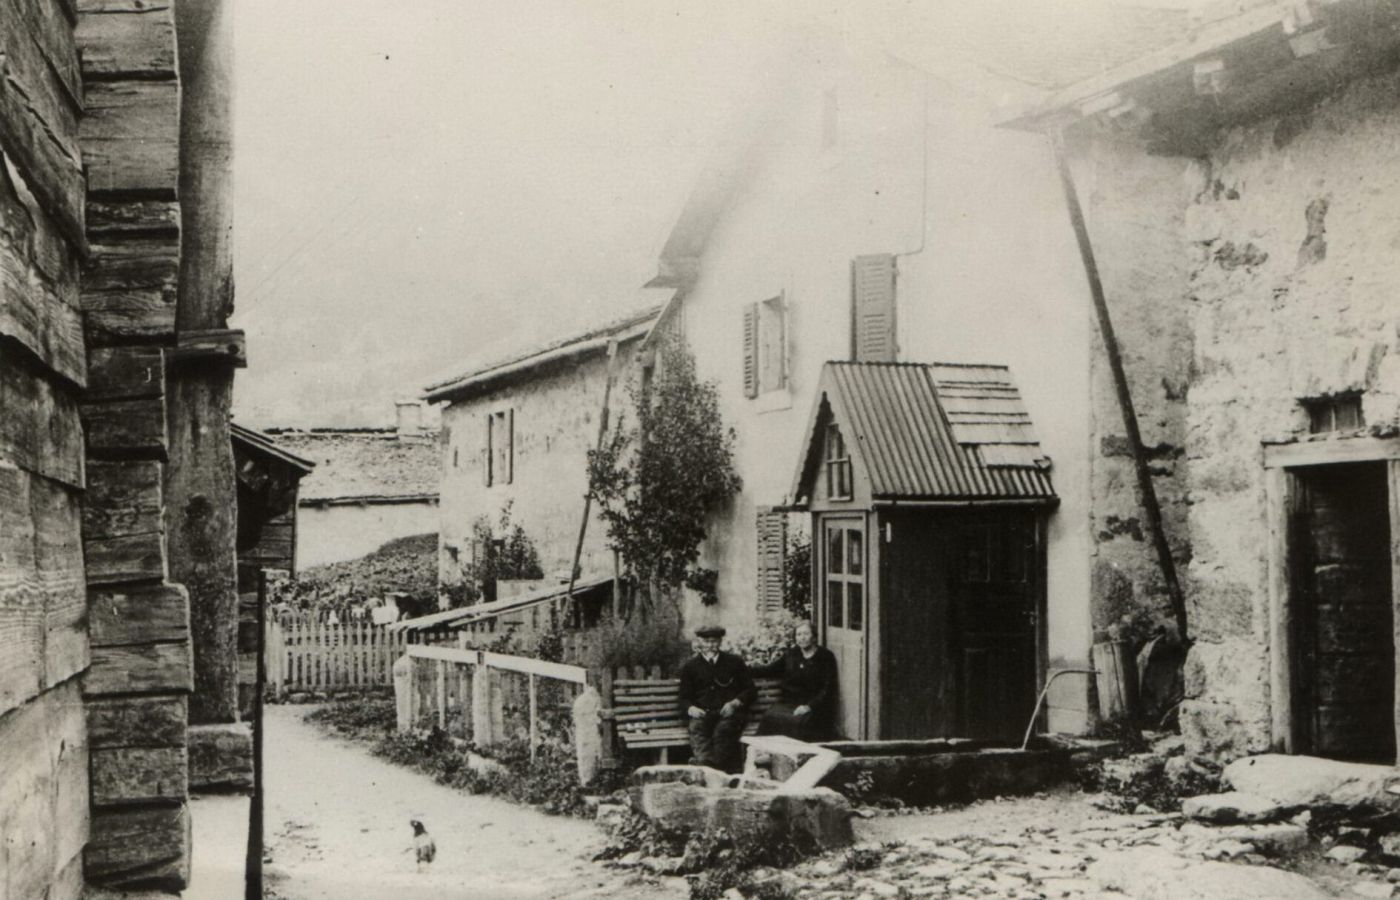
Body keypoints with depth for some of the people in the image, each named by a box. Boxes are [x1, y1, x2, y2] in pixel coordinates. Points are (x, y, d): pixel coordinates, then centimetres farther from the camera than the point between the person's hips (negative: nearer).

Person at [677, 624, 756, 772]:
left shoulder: (734, 662, 17)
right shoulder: (690, 666, 18)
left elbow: (750, 691, 15)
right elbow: (685, 698, 15)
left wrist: (735, 703, -5)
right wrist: (691, 708, -9)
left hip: (728, 713, -1)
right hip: (702, 714, 1)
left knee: (723, 729, -35)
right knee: (697, 728, -34)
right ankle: (703, 768, -44)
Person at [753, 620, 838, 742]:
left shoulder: (826, 657, 5)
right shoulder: (791, 654, 18)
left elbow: (828, 689, -3)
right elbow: (769, 670, 23)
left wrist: (809, 706, -17)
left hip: (813, 705, -4)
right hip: (788, 703, 4)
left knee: (799, 721, -35)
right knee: (770, 717, -27)